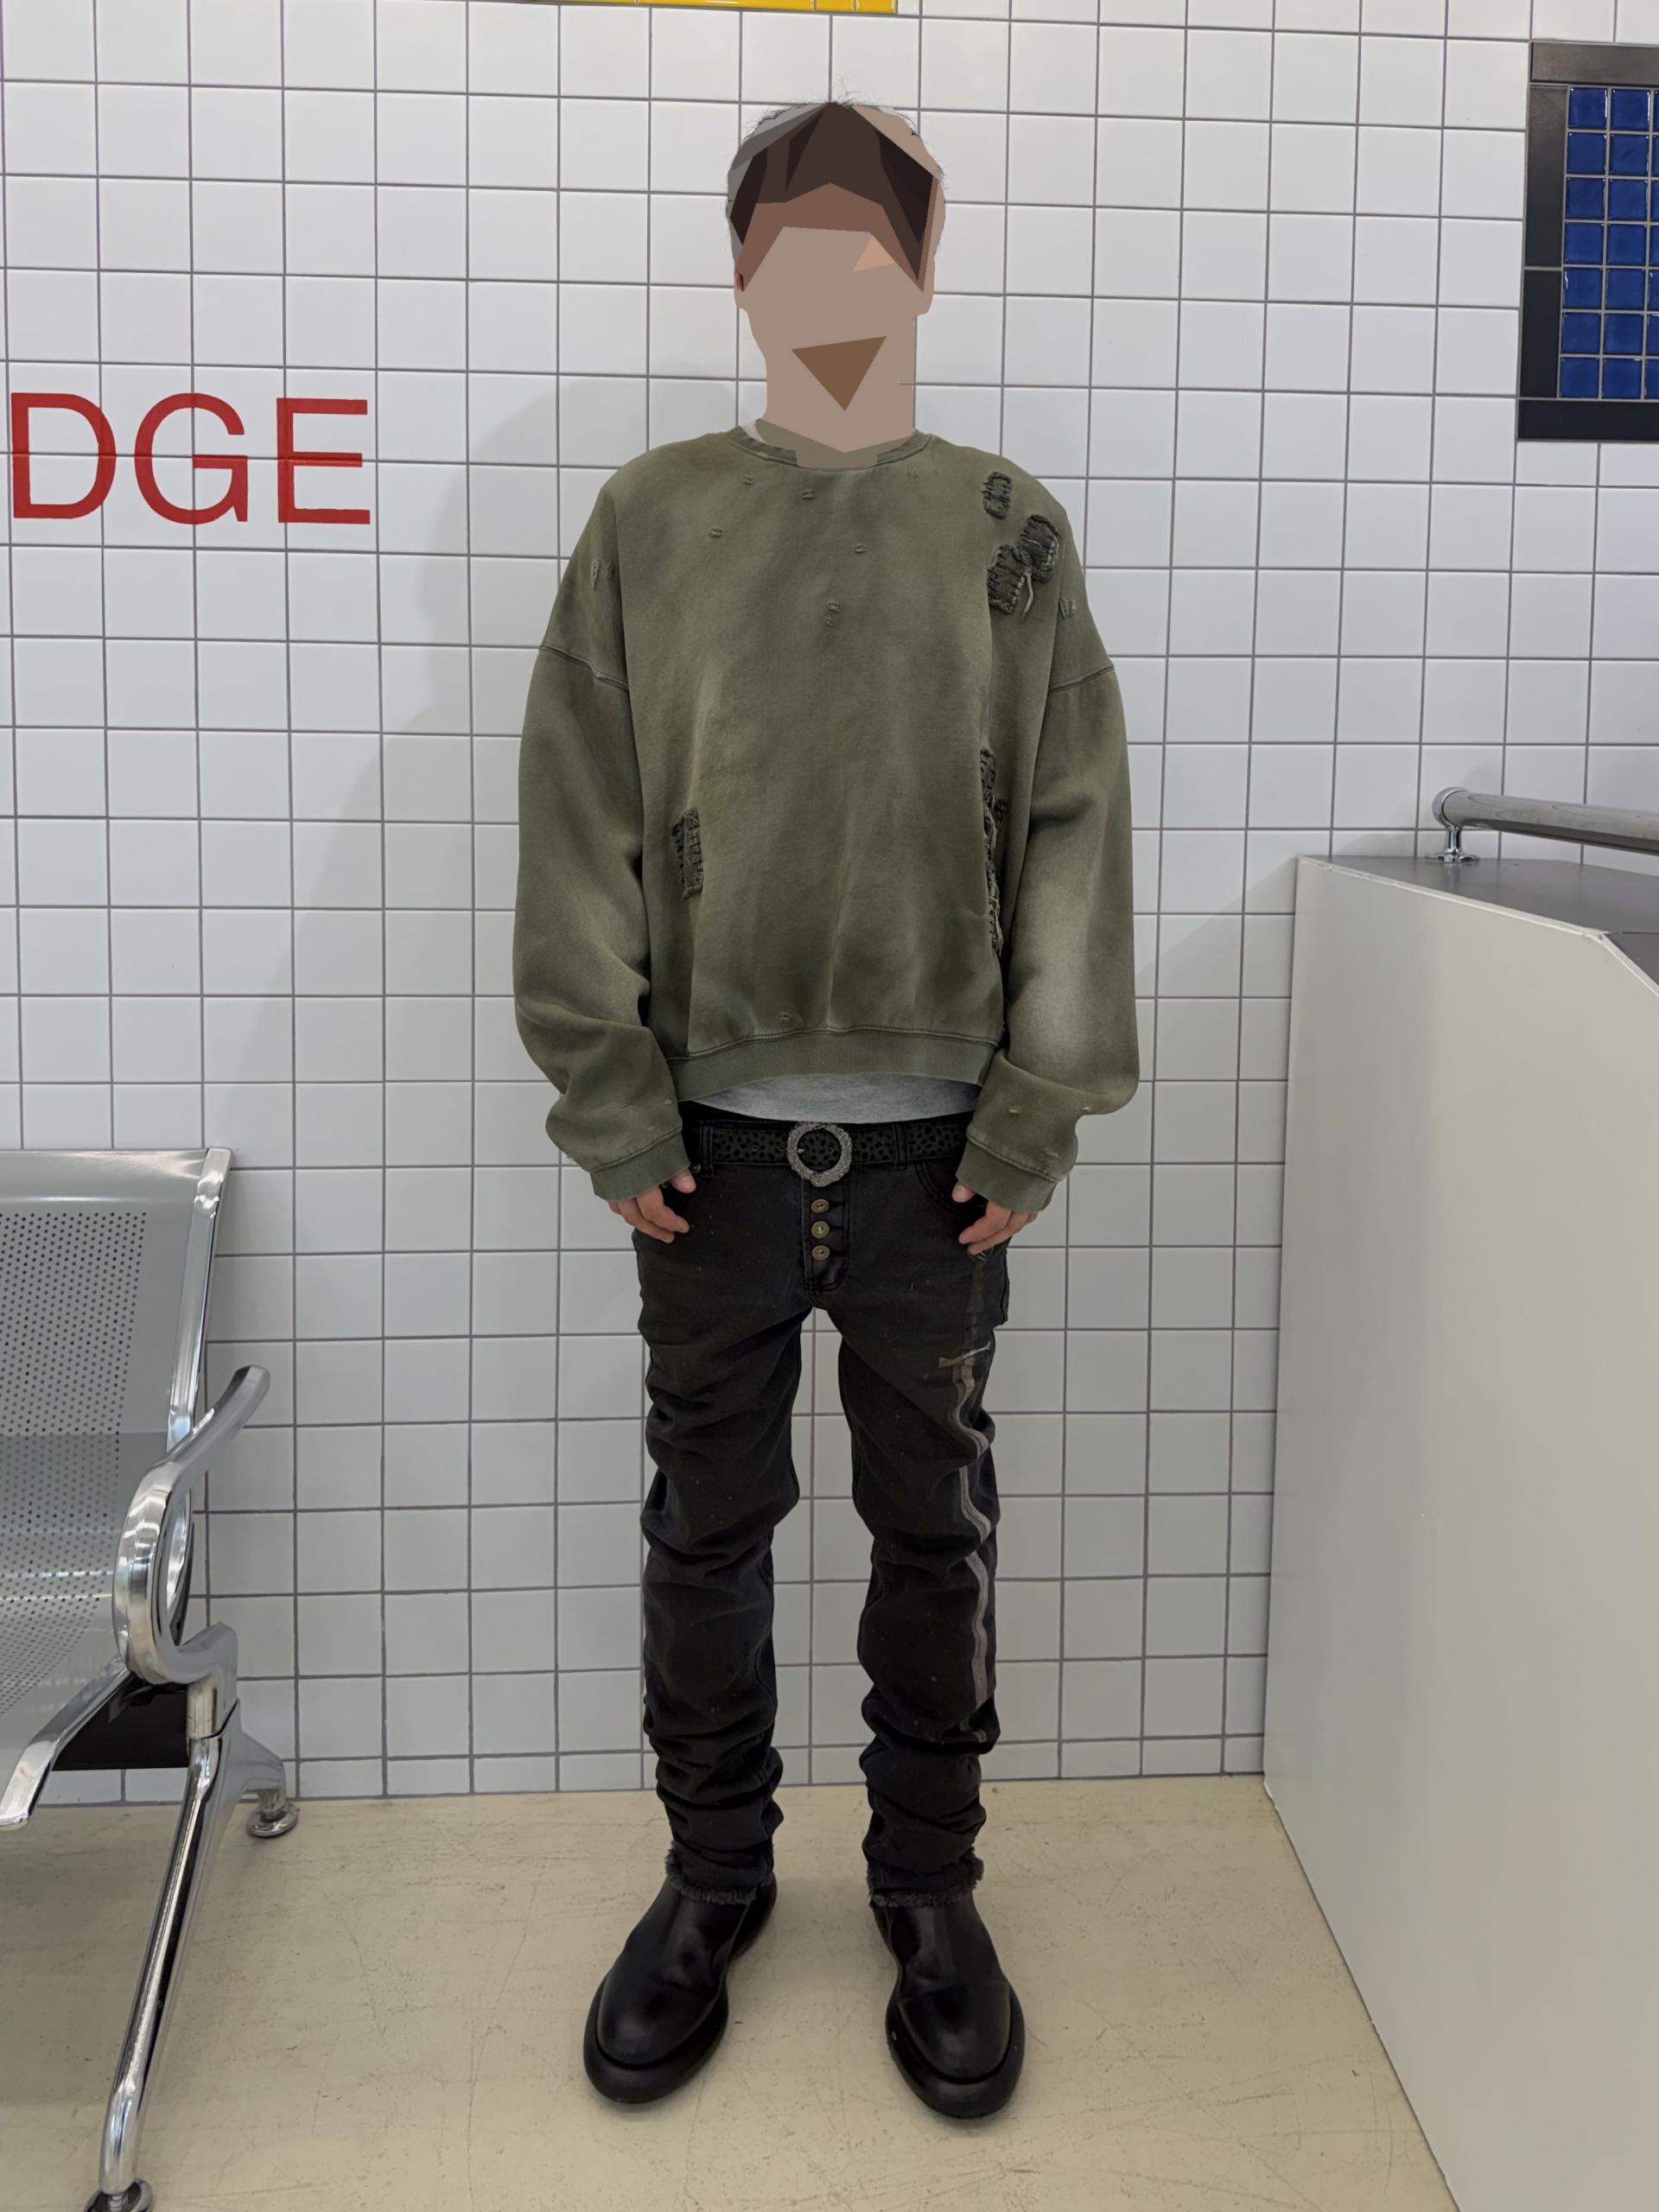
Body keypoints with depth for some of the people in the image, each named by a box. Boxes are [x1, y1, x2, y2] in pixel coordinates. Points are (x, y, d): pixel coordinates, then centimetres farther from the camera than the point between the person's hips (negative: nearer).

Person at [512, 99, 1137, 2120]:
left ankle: (929, 1882, 30)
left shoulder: (1008, 530, 4)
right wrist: (616, 1110, -6)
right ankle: (714, 1873, 31)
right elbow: (580, 833, -1)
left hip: (942, 1139, 0)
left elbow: (1073, 836, 1)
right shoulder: (651, 520, 3)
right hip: (713, 1135, 0)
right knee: (708, 1520, 11)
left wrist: (1038, 1115, -5)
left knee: (934, 1526, 11)